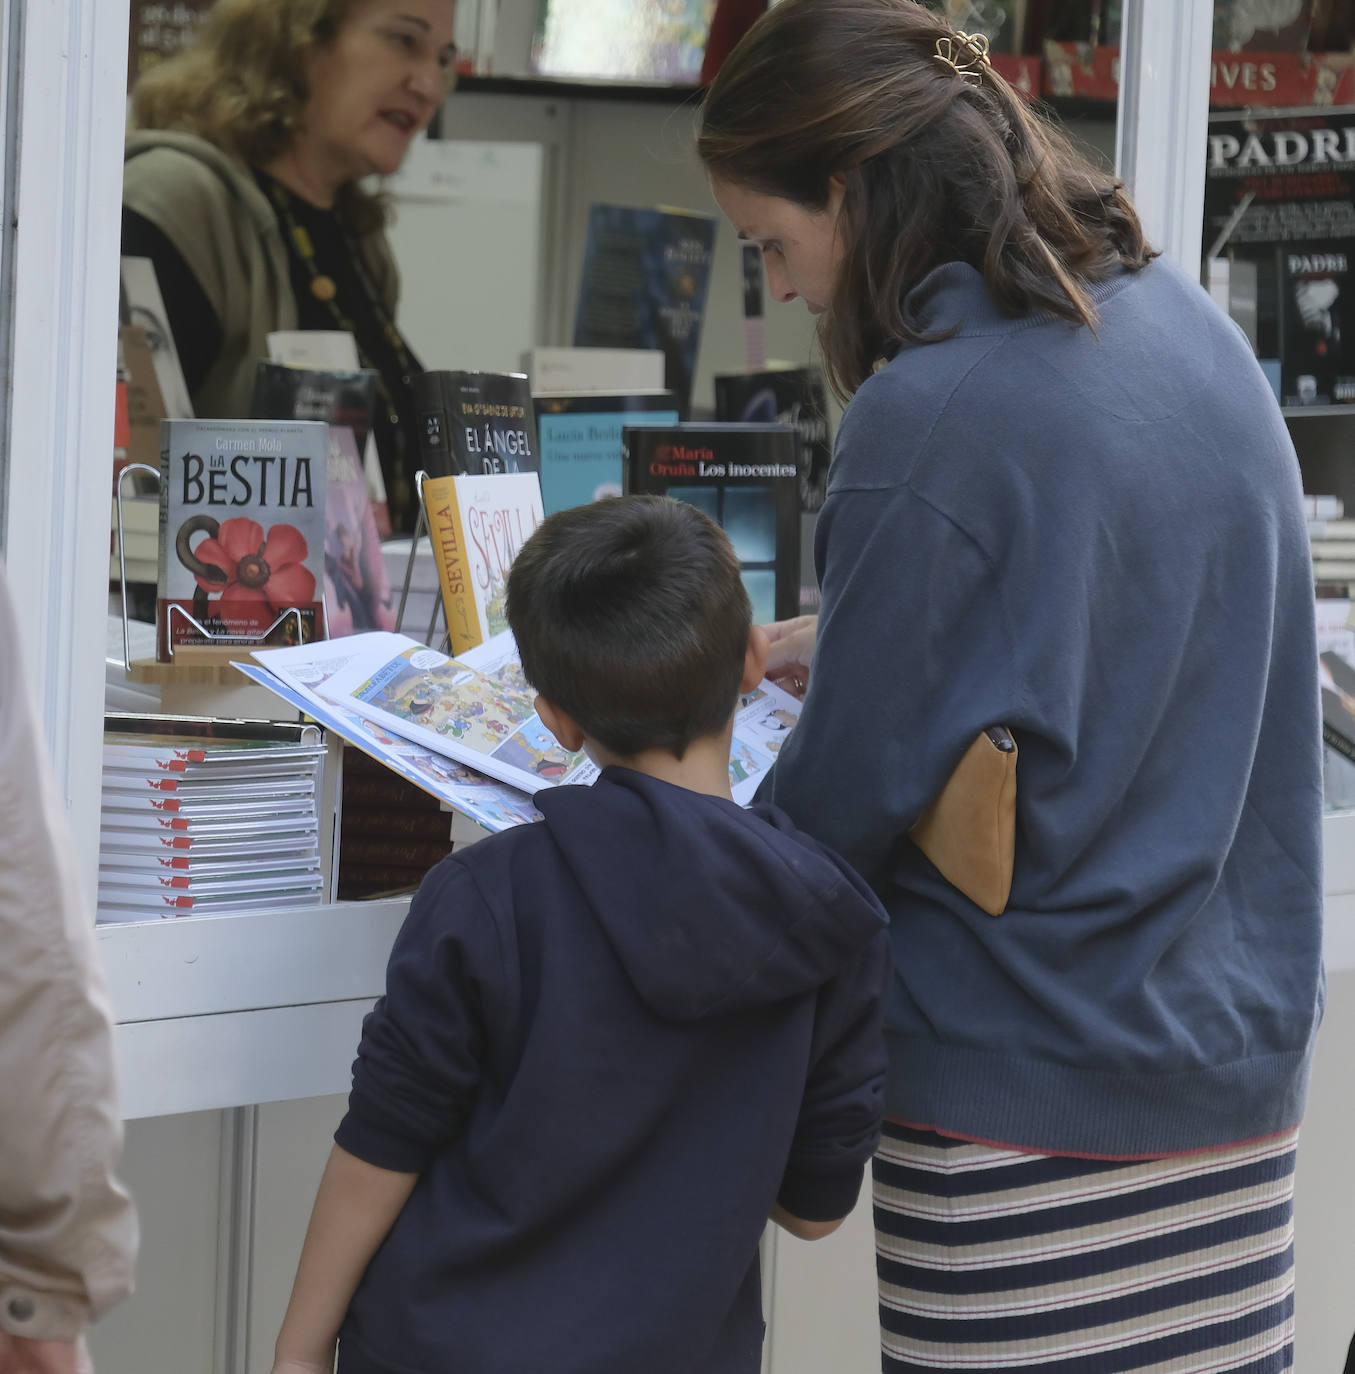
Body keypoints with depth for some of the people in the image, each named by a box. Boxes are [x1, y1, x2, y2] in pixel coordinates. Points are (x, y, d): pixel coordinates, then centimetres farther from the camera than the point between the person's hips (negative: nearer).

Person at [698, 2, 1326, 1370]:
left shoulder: (928, 421, -17)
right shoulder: (1195, 332, 7)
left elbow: (847, 800, -11)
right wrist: (840, 639, 27)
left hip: (1028, 1084, -8)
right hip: (1241, 1050, 8)